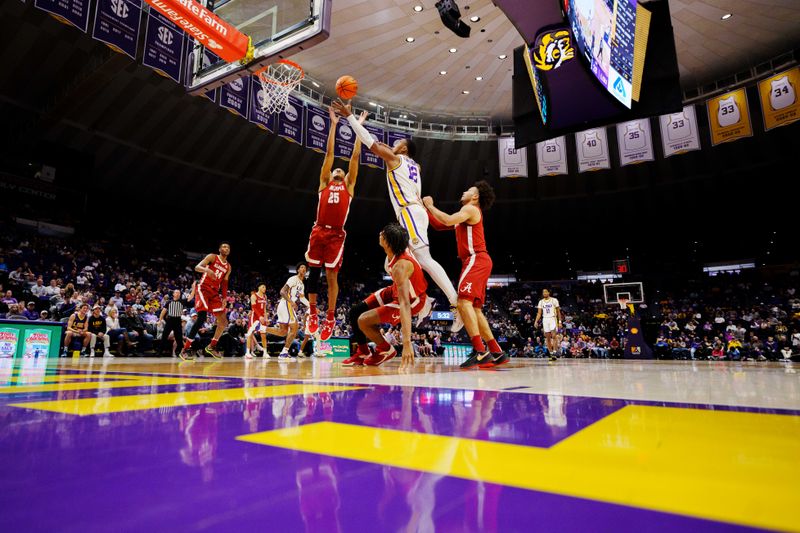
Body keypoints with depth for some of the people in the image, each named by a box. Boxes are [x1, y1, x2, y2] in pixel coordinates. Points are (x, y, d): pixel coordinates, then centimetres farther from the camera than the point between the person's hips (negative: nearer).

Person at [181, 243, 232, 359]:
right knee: (202, 317, -23)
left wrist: (224, 298, 4)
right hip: (203, 289, -7)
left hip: (215, 293, 7)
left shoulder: (228, 267, 14)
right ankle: (184, 350, -19)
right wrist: (207, 269, -36)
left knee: (223, 321, 2)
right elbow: (197, 267, -14)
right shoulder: (212, 257, -2)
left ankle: (212, 346, 18)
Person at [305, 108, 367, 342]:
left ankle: (330, 318, 8)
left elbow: (355, 157, 15)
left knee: (332, 275, -1)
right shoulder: (324, 183, 17)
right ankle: (312, 312, 17)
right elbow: (329, 152, 16)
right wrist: (333, 124, 18)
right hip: (319, 231, 1)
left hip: (337, 234, -1)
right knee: (313, 272, 4)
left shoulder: (348, 186, 16)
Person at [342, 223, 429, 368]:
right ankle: (363, 353, 24)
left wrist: (407, 343, -50)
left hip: (413, 300, -9)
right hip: (396, 290, 9)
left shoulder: (401, 266, -39)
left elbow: (404, 304, -46)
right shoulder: (396, 250, -18)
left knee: (363, 320, -18)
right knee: (355, 312, 6)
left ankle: (386, 349, 8)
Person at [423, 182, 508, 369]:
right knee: (474, 308, 8)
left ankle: (480, 351, -28)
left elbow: (448, 220, -20)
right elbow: (439, 225, 29)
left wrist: (431, 206, -6)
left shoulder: (471, 209, -2)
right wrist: (427, 209, 20)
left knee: (464, 302, -22)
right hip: (476, 262, 10)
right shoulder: (467, 214, 27)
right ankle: (496, 353, 9)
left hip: (477, 260, -10)